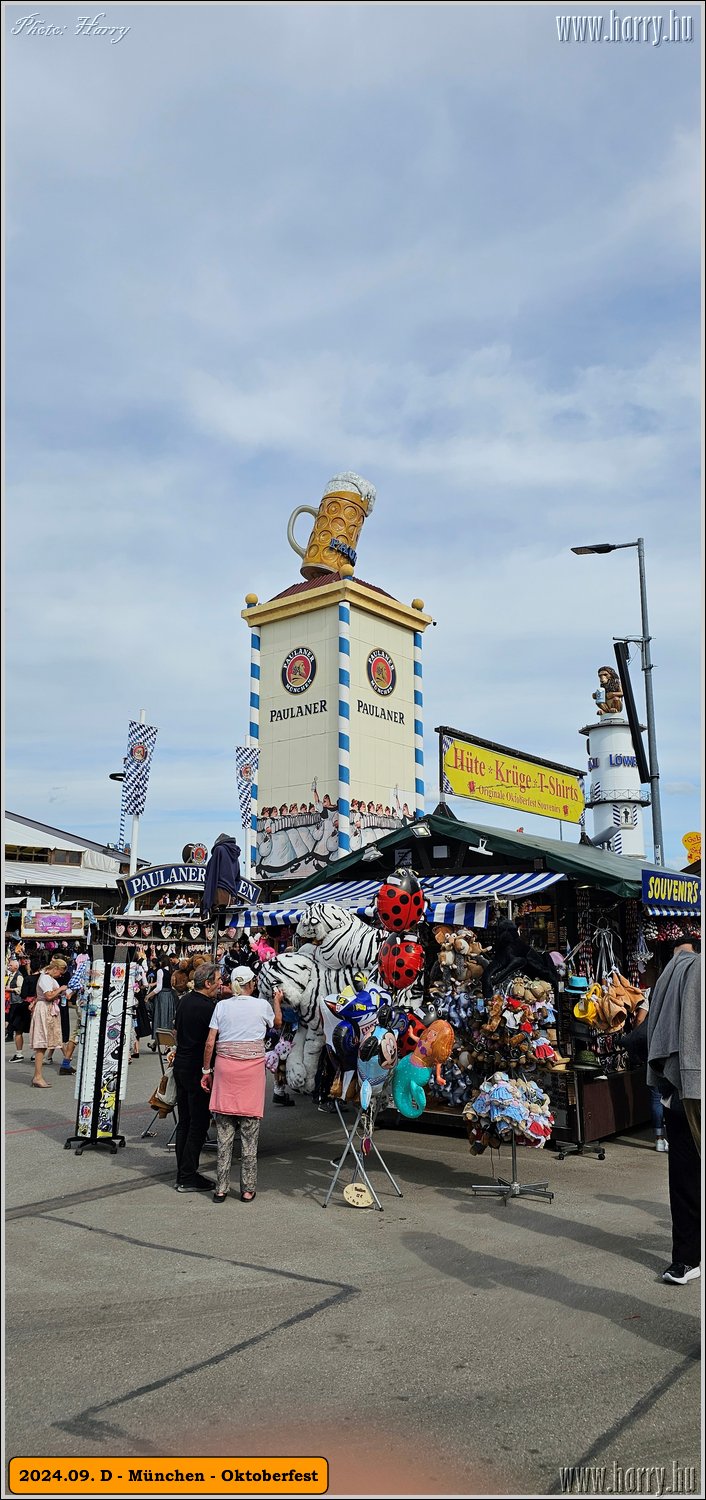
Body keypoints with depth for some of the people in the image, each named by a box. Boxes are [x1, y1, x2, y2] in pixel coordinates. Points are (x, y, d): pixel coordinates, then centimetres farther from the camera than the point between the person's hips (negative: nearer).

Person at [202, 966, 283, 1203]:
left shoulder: (222, 1006, 2)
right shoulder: (262, 1005, 0)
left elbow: (210, 1043, 0)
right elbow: (277, 1022, 23)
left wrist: (206, 1070, 11)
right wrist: (277, 1001, 39)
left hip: (225, 1066, 1)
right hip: (252, 1067, -1)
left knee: (224, 1132, 7)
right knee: (249, 1134, 7)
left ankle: (221, 1189, 11)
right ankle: (247, 1190, 12)